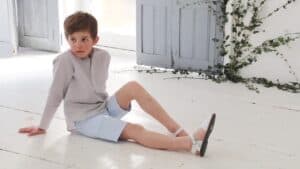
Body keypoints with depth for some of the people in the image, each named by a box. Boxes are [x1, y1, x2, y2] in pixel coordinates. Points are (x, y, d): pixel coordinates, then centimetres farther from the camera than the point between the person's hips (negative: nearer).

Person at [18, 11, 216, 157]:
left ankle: (178, 131, -24)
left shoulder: (103, 56, 0)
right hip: (84, 119, -6)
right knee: (136, 131, -25)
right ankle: (192, 143, -39)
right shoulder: (65, 60, -16)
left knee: (133, 87, -20)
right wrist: (42, 127, -2)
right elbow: (55, 95, -10)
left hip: (104, 108, 6)